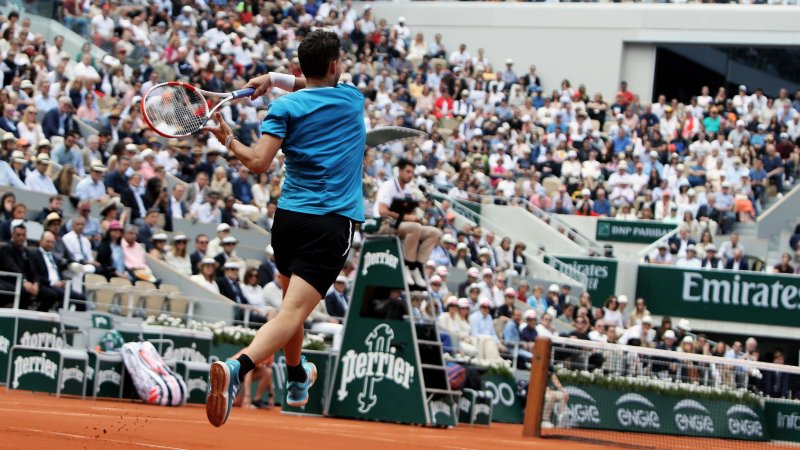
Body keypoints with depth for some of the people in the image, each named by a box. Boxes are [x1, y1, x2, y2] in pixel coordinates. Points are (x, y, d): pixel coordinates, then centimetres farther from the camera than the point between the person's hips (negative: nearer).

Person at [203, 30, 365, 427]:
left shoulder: (285, 108, 1)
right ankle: (237, 368, -40)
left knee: (293, 301, 26)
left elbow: (258, 162, -10)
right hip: (332, 223, -3)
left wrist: (228, 141, 7)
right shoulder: (352, 99, 7)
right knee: (293, 312, -15)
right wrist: (276, 79, 20)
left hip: (289, 216, 3)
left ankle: (297, 379, 45)